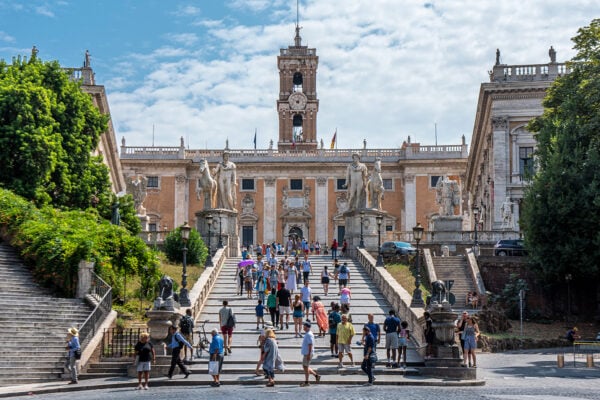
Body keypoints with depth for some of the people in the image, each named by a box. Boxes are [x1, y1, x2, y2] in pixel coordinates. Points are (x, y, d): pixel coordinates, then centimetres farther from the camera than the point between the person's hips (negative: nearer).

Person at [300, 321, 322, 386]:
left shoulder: (309, 335, -18)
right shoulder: (307, 334, 14)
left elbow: (310, 345, -22)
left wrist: (309, 354, -24)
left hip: (307, 354, -10)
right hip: (305, 353, 10)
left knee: (305, 367, -4)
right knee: (305, 367, 14)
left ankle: (306, 382, 3)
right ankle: (316, 375, 19)